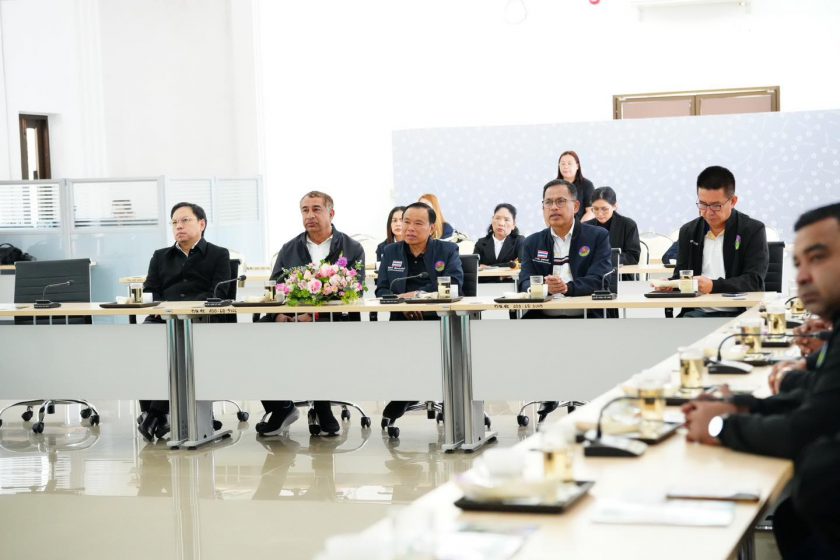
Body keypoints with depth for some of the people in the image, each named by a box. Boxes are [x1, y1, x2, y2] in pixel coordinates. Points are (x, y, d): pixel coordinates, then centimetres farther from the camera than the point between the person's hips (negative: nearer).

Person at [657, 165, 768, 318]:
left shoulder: (753, 230, 1)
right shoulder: (688, 232, 15)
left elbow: (754, 281, -9)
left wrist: (713, 286, -24)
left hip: (739, 314, -3)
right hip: (696, 313, 3)